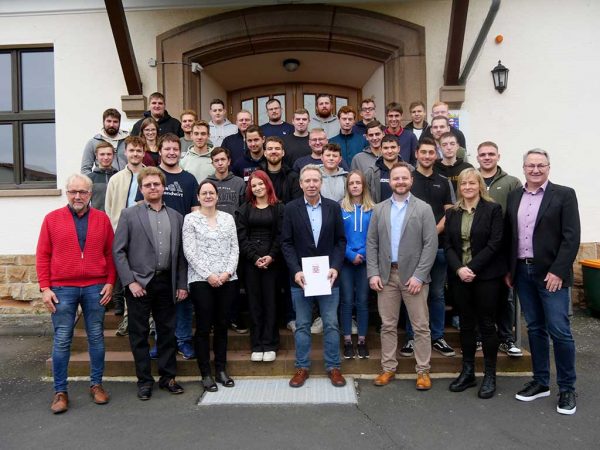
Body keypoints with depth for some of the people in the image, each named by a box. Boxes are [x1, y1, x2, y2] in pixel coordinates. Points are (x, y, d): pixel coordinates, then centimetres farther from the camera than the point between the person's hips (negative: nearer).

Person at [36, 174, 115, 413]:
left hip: (95, 288, 1)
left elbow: (110, 253, 7)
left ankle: (96, 384, 23)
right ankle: (60, 391, 17)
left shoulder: (102, 219, 5)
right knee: (61, 341, 4)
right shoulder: (52, 219, 2)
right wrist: (45, 288, -4)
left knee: (96, 337, 9)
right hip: (62, 289, -1)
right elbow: (43, 255, 2)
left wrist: (110, 282, -1)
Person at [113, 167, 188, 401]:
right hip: (139, 283, -3)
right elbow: (118, 251, -4)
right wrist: (130, 282, -11)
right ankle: (144, 380, 21)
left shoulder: (176, 217, 9)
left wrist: (182, 284, 4)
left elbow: (180, 253, 9)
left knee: (168, 331, 10)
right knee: (139, 333, 7)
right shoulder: (129, 215, 0)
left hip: (166, 282, 3)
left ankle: (168, 377, 25)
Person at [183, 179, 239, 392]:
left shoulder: (228, 218, 10)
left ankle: (221, 369, 22)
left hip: (227, 279, 3)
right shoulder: (190, 219, 1)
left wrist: (228, 272, -8)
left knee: (222, 325, 10)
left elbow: (234, 248, 7)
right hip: (201, 280, -3)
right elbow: (189, 251, -6)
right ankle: (206, 374, 14)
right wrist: (208, 275, -13)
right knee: (203, 327, 3)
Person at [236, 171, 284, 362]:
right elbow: (241, 237, 1)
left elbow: (280, 235, -1)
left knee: (270, 301, 1)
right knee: (254, 301, 5)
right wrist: (255, 258, -10)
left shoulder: (278, 208, 5)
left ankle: (270, 345, 10)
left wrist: (271, 256, -14)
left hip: (271, 260, -1)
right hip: (250, 261, 2)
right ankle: (257, 345, 13)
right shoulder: (244, 209, 9)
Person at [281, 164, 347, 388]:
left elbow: (340, 241, 3)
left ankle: (333, 367, 21)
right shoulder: (291, 208, 0)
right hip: (300, 277, 0)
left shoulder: (333, 207, 3)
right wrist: (296, 271, -12)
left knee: (331, 325, 7)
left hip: (328, 276, 1)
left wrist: (336, 267, -10)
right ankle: (302, 367, 23)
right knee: (302, 325, 10)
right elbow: (286, 243, -2)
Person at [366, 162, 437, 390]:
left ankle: (423, 371, 17)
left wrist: (419, 275, -13)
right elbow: (371, 243, 6)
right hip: (386, 275, 3)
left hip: (414, 275, -2)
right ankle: (388, 368, 21)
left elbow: (431, 245, -6)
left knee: (421, 326, 4)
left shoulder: (423, 208, 0)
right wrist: (373, 273, -4)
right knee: (388, 325, 10)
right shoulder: (379, 209, 8)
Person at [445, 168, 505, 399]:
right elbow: (448, 245, 4)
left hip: (486, 275, -3)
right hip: (459, 276, 4)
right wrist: (458, 269, -12)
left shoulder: (493, 209, -2)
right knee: (466, 324, 10)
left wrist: (472, 268, -15)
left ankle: (489, 375, 14)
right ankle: (467, 372, 21)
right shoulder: (452, 212, 9)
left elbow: (494, 244, -9)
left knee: (486, 324, 3)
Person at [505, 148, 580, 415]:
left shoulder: (564, 195, -2)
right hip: (522, 272, 4)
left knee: (559, 331, -3)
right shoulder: (514, 197, 10)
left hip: (551, 273, -4)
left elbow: (571, 237, -9)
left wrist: (557, 271, -16)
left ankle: (567, 388, 13)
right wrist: (509, 270, 8)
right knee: (535, 329, 12)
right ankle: (540, 382, 24)